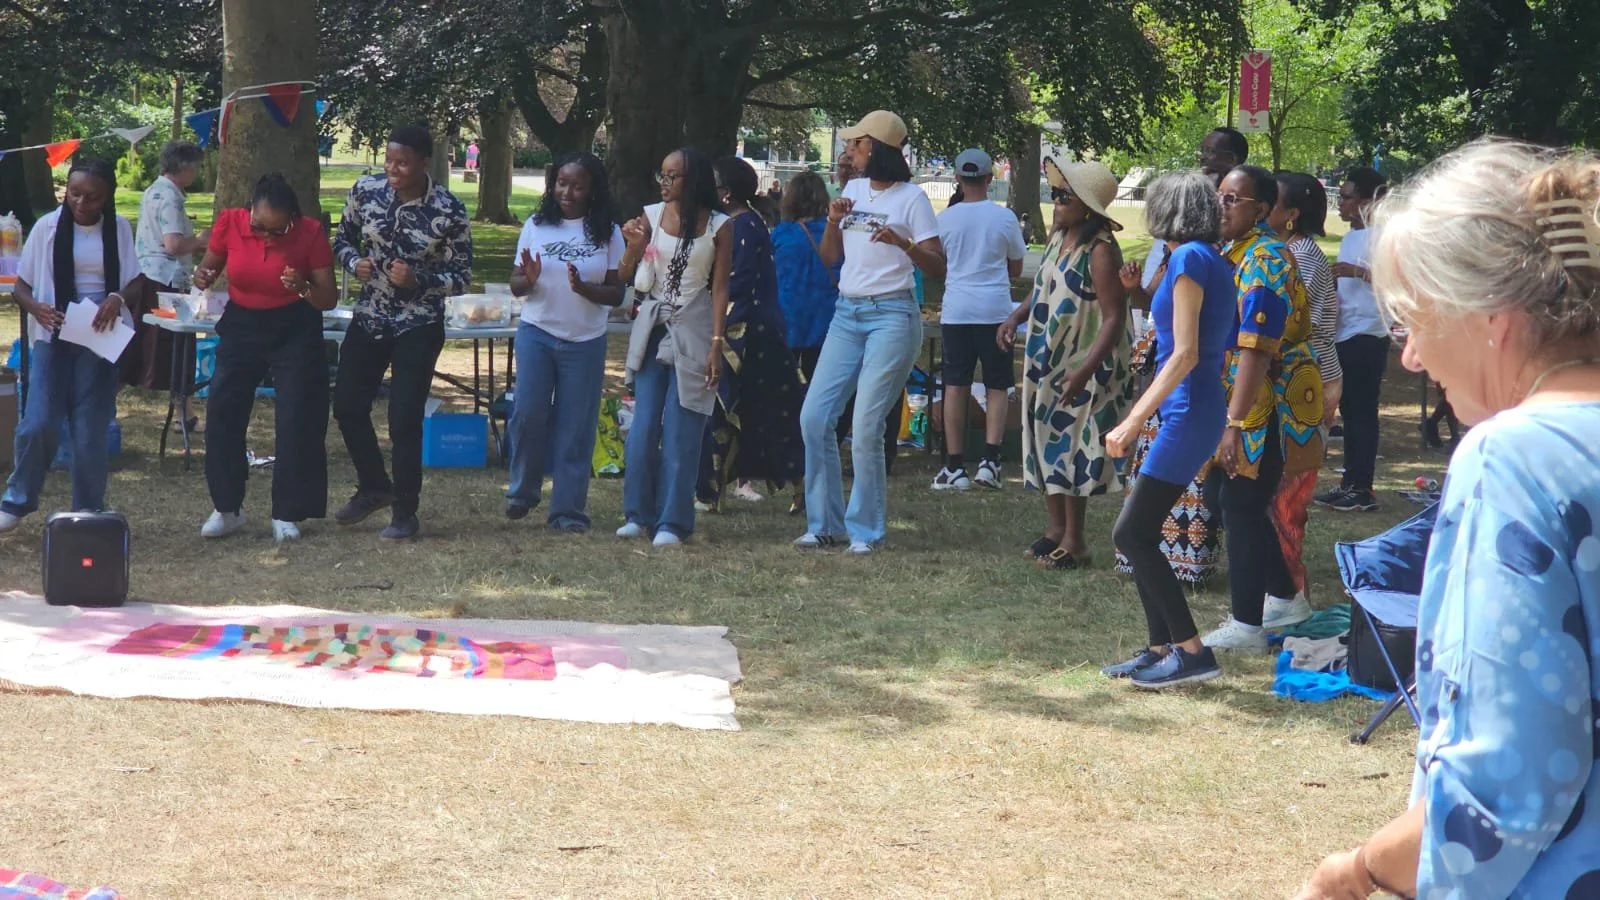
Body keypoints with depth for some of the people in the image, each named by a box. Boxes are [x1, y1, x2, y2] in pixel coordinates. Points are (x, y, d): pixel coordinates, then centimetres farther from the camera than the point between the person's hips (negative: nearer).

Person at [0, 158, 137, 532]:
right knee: (38, 424, -9)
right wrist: (36, 308, -17)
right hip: (53, 337, -1)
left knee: (91, 430, 1)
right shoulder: (48, 226, -2)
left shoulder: (118, 229, 1)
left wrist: (117, 299, -14)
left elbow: (133, 283, 8)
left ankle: (88, 512, 13)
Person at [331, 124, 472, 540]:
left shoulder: (449, 211, -16)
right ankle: (374, 487, 33)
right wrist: (354, 262, -13)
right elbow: (343, 239, 9)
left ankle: (405, 512, 12)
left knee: (404, 418, -5)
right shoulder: (366, 191, -6)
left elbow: (461, 277, -9)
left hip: (418, 327, -5)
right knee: (348, 405, 9)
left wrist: (417, 280, -26)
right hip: (369, 318, 5)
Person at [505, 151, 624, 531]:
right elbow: (515, 285, 6)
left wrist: (584, 288, -20)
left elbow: (616, 293, -2)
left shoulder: (607, 233, -1)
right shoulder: (536, 226, 2)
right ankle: (522, 491, 14)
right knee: (528, 413, -7)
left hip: (585, 341, -1)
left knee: (575, 426, 2)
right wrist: (528, 280, -17)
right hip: (537, 333, 1)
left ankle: (568, 509, 9)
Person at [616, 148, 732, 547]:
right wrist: (633, 247, -15)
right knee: (643, 427, 3)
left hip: (692, 333, -3)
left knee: (681, 431, -2)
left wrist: (716, 344, -10)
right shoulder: (651, 216, 2)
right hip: (653, 328, 3)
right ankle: (638, 514, 12)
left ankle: (672, 522, 2)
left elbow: (720, 288, -3)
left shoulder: (718, 227, -3)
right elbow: (624, 277, 5)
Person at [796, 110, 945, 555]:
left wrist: (902, 243, -25)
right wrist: (832, 221, -1)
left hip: (892, 315, -7)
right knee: (814, 417, 0)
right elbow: (828, 257, 16)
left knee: (866, 426, -11)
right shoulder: (853, 190, 13)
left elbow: (939, 268, -9)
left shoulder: (911, 198, -5)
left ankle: (867, 529, 1)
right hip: (847, 314, 7)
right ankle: (825, 523, 10)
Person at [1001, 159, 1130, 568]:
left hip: (1083, 367, -8)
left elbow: (1114, 318, -24)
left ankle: (1074, 540, 9)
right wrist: (1017, 316, 7)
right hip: (1048, 361, 8)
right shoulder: (1059, 234, 5)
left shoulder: (1100, 251, -22)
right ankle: (1056, 527, 26)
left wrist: (1085, 372, -31)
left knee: (1072, 449, -1)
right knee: (1048, 441, 13)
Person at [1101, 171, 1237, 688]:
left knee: (1132, 533, -8)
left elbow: (1185, 354, -18)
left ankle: (1191, 651, -7)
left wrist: (1135, 419, -19)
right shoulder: (1213, 261, 15)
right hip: (1198, 409, 10)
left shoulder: (1188, 258, -12)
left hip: (1188, 411, -10)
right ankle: (1160, 649, 15)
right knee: (1140, 534, 12)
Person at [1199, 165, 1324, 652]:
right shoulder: (1235, 254, 13)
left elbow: (1256, 350, -25)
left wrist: (1234, 423, -28)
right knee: (1223, 496, 16)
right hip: (1235, 399, 10)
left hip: (1265, 407, -10)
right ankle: (1284, 598, 28)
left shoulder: (1264, 261, -19)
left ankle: (1247, 625, 5)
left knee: (1241, 506, -4)